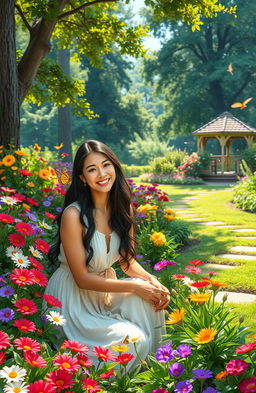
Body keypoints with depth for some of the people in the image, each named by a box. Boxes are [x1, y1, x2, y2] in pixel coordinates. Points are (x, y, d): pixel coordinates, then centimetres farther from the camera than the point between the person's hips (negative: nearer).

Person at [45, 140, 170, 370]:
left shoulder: (123, 209, -1)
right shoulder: (73, 215, -23)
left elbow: (127, 259, 8)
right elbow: (82, 278, -20)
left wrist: (151, 279, -13)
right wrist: (134, 286, -22)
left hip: (105, 291, 6)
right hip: (73, 299, -6)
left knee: (149, 297, -22)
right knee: (133, 340, -23)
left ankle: (153, 361, -3)